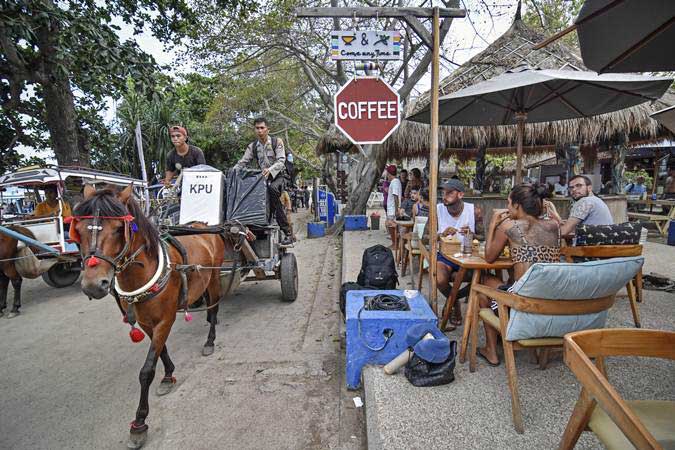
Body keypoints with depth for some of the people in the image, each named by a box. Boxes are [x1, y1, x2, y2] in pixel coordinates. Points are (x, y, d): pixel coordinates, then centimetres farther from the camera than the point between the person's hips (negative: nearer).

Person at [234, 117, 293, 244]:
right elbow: (242, 162, 5)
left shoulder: (277, 142, -3)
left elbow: (281, 161, -15)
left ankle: (287, 231, -33)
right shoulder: (252, 146, 9)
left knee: (272, 188, -36)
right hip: (263, 177, 5)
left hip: (277, 176, -5)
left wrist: (270, 170, -35)